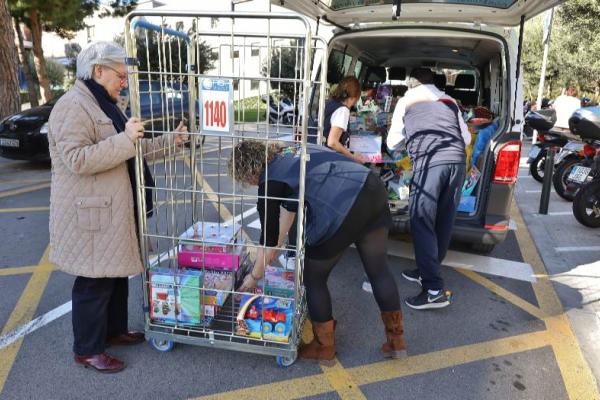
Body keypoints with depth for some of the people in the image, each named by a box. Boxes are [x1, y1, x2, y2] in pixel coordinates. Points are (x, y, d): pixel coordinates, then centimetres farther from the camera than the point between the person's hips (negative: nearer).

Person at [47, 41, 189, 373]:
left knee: (116, 273, 18)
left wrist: (170, 141, 10)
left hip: (113, 211, 10)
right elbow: (77, 160, -26)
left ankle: (114, 330, 35)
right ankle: (87, 349, 17)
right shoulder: (73, 107, -16)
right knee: (94, 281, 0)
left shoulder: (104, 105, 16)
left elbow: (131, 150, 20)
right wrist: (124, 139, -28)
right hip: (91, 214, -10)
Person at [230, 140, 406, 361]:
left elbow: (268, 237, 8)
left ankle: (324, 347, 31)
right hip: (373, 189, 9)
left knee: (314, 278, 14)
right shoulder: (288, 153, 24)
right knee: (379, 270, 20)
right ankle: (396, 341, 35)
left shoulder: (270, 182, 1)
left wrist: (254, 277, 24)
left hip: (342, 211, -8)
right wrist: (276, 246, 41)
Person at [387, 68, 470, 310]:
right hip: (457, 161, 5)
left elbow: (392, 142, 21)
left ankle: (434, 291, -6)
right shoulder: (449, 101, 27)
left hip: (429, 162, -5)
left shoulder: (407, 100, 18)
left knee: (422, 222, -3)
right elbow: (466, 138, 26)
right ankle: (428, 273, 29)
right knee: (444, 222, 14)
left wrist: (408, 140, 41)